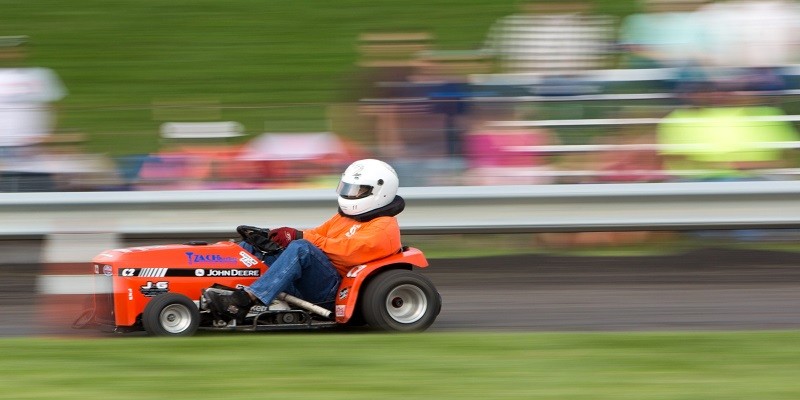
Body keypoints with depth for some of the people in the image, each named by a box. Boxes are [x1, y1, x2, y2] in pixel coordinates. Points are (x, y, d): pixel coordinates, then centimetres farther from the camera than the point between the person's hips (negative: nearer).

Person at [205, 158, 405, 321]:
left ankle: (246, 298, -45)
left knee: (300, 248, -35)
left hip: (332, 290, -9)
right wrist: (286, 235, -2)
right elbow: (318, 235, 20)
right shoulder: (345, 217, 27)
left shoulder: (384, 228, -3)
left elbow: (348, 250, -18)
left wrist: (300, 236, -21)